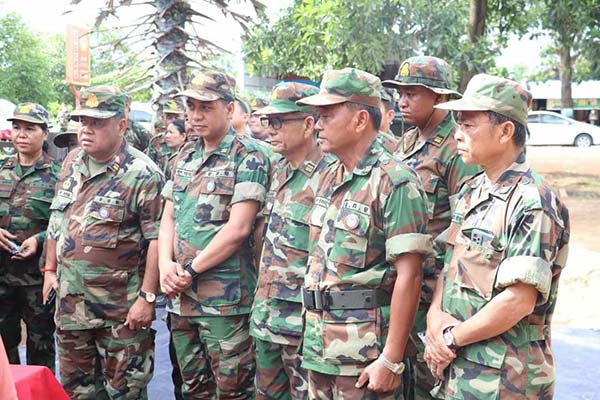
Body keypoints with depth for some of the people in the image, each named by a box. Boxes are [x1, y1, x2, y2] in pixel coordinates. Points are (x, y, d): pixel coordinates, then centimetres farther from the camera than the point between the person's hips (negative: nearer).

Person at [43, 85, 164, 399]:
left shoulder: (142, 174, -15)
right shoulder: (72, 162, 8)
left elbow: (157, 239, -17)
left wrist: (147, 297, -19)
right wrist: (50, 269, 16)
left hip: (121, 305, -7)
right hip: (70, 299, 7)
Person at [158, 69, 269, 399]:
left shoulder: (248, 159, -8)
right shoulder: (184, 157, 14)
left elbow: (238, 228, -15)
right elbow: (168, 218, 13)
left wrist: (190, 271, -12)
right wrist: (166, 265, -4)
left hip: (225, 298, -7)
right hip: (180, 296, 7)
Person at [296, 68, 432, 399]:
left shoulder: (394, 183, -14)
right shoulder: (329, 178, 11)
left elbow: (408, 276, -18)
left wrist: (391, 361, -19)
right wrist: (312, 331, 15)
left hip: (364, 350, -7)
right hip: (319, 346, 8)